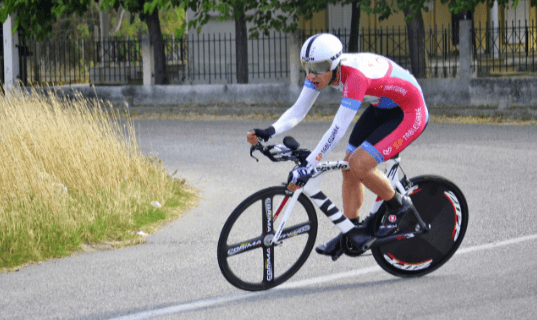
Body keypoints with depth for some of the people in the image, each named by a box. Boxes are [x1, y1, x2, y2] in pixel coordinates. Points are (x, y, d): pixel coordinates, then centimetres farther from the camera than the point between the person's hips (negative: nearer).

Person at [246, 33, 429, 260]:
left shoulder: (355, 76, -36)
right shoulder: (321, 69, -12)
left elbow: (337, 130, -39)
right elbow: (298, 110, -10)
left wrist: (307, 167, -42)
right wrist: (269, 133, -27)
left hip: (409, 113, -9)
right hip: (381, 108, 9)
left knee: (359, 165, -20)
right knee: (348, 167, 2)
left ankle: (398, 205, 4)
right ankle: (351, 231, 17)